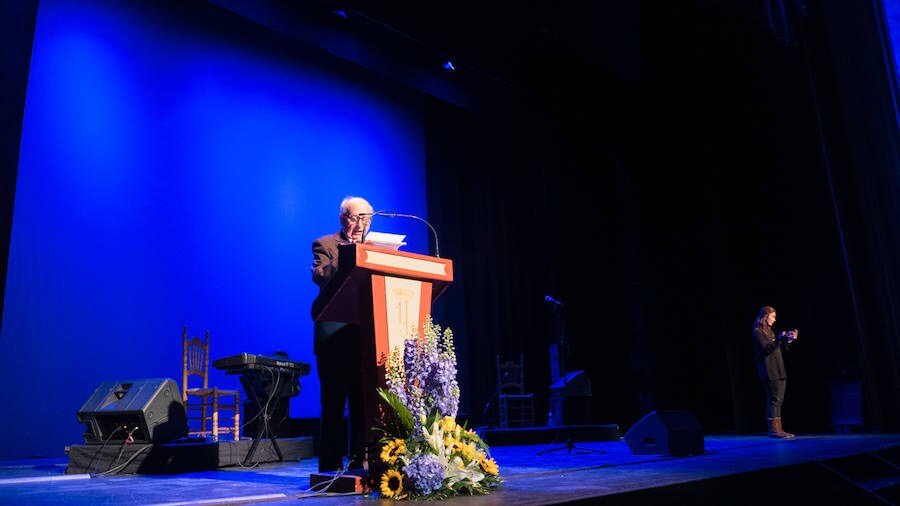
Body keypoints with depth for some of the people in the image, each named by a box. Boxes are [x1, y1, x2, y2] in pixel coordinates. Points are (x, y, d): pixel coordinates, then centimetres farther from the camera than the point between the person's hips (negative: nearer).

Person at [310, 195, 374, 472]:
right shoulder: (324, 244, 5)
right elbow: (319, 276, -14)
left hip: (366, 333, 4)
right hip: (333, 333, -4)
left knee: (363, 402, 4)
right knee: (333, 402, 0)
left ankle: (359, 461, 12)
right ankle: (331, 465, 8)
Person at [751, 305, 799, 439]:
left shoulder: (769, 331, 21)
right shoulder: (757, 332, -5)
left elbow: (781, 350, 21)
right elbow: (766, 349, -17)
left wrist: (790, 340, 9)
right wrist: (779, 339, -23)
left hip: (779, 371, 9)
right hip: (769, 371, -9)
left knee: (778, 400, 6)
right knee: (774, 399, -12)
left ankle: (778, 428, 7)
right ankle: (773, 429, -11)